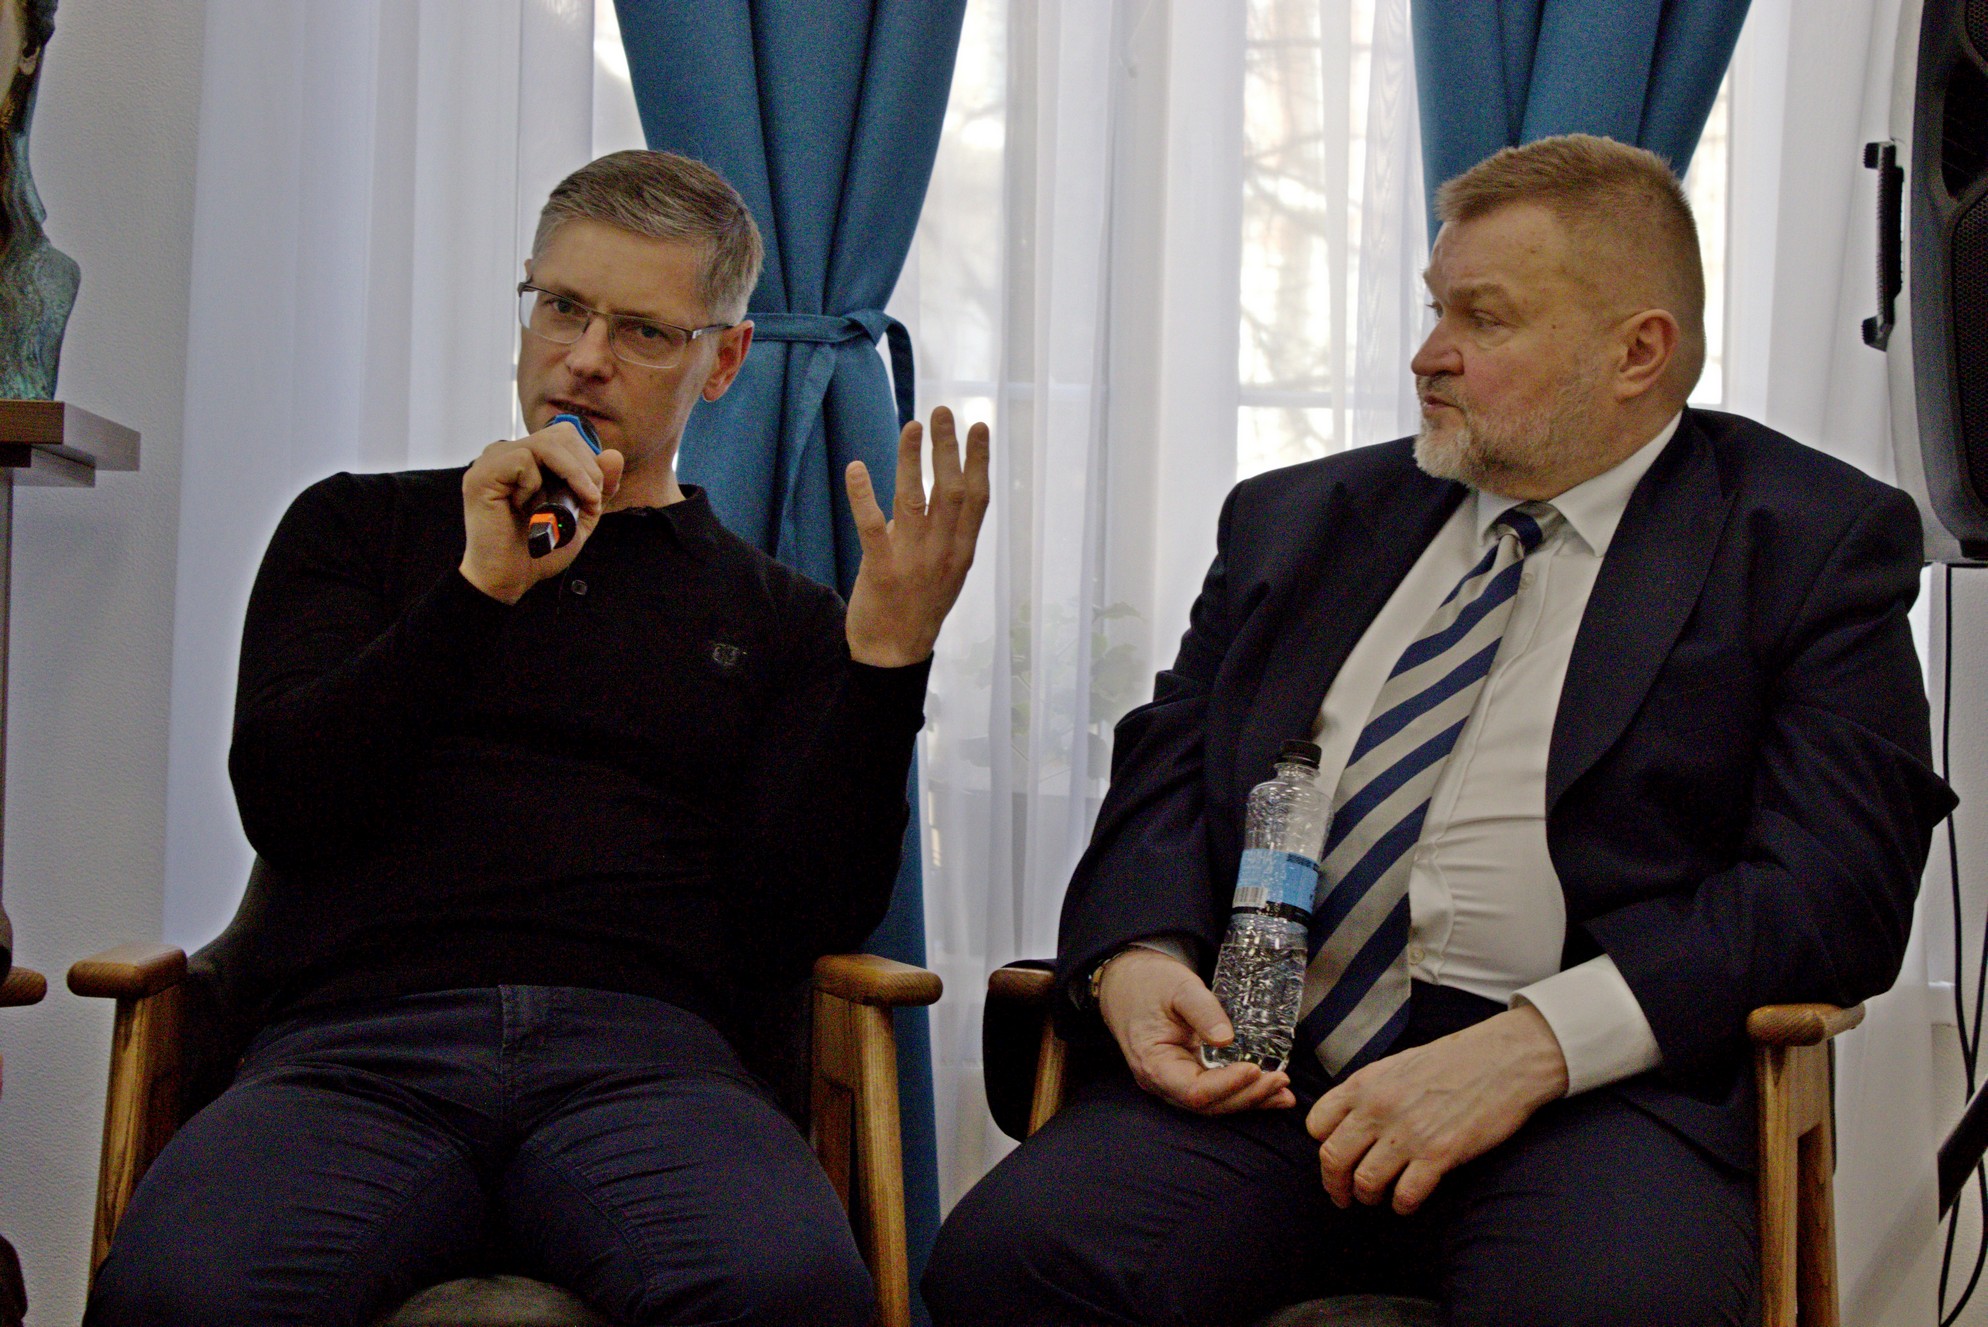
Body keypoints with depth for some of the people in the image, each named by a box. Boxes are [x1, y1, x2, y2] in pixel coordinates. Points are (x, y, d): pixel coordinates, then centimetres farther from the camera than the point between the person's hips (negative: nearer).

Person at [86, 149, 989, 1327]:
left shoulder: (781, 618, 21)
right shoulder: (360, 529, 23)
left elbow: (804, 925, 8)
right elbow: (287, 806, 6)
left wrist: (888, 656, -3)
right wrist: (481, 585, 0)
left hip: (642, 1051, 0)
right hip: (363, 1039, 0)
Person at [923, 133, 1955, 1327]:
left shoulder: (1814, 545, 7)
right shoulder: (1298, 518, 22)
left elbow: (1835, 888, -5)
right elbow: (1166, 776, 18)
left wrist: (1529, 1048, -18)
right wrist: (1135, 954, -6)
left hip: (1590, 1085, -3)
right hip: (1264, 1061, 4)